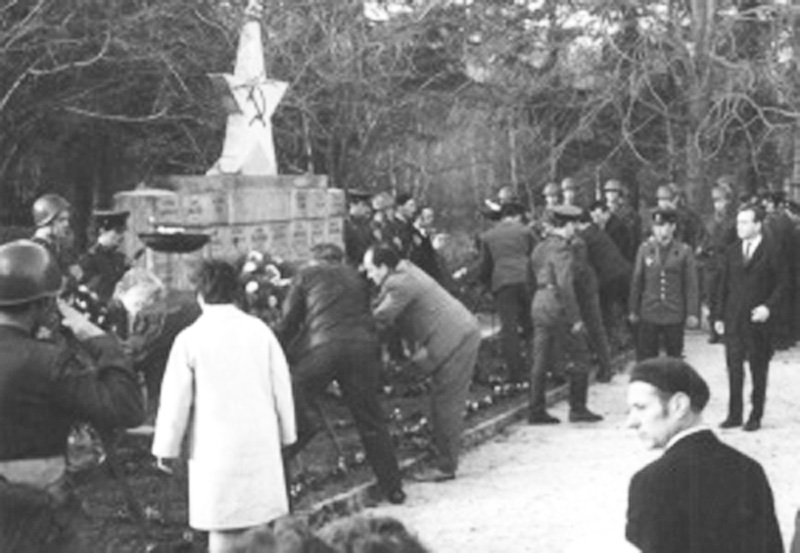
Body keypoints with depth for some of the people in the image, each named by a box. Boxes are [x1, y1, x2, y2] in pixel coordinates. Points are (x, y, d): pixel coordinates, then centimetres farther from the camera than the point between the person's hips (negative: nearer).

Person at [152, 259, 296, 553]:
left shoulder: (189, 339, -6)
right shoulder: (259, 330, 0)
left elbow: (176, 399, -3)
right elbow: (281, 386, 4)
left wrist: (166, 448, 8)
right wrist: (286, 434, 16)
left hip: (215, 446, -2)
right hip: (261, 440, 3)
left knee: (223, 528, 0)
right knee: (262, 524, 13)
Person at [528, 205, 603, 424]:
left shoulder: (539, 248, 12)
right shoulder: (562, 250, -14)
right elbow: (565, 286, -20)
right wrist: (575, 318, -18)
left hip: (538, 305, 8)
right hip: (557, 306, -8)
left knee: (540, 361, 8)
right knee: (579, 357, 4)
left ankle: (536, 411, 8)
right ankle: (578, 409, 5)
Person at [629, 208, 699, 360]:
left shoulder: (684, 252, -2)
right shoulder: (645, 249, 3)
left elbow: (691, 285, -1)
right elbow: (636, 281, 7)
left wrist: (693, 313, -5)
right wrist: (633, 310, 7)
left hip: (675, 316, -1)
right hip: (648, 315, 1)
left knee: (674, 358, 10)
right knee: (645, 360, 1)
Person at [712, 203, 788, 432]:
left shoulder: (771, 250, -6)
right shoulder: (732, 251, 9)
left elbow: (782, 283, -4)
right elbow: (723, 285, 11)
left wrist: (769, 307, -15)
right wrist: (718, 316, 6)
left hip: (758, 320, -4)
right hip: (733, 321, 4)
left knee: (758, 369, 5)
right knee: (734, 368, 4)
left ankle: (756, 416, 14)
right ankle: (734, 414, 12)